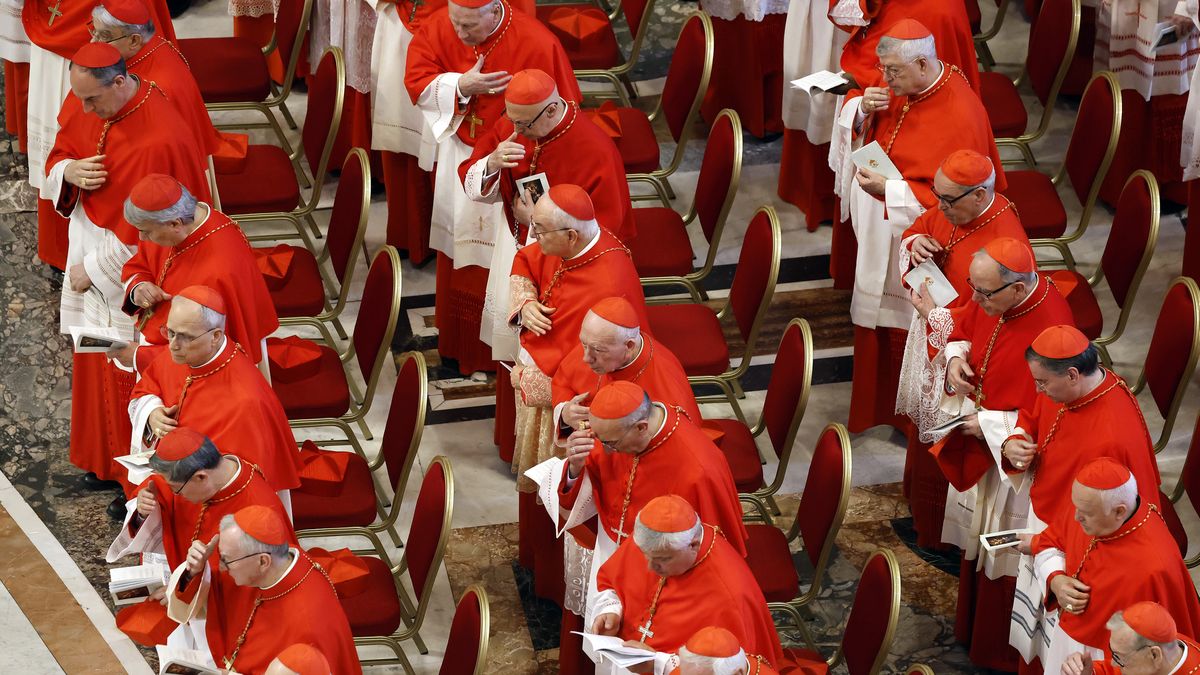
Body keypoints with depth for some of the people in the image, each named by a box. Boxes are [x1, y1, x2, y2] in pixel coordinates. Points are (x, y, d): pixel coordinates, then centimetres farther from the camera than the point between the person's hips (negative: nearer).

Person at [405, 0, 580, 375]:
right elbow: (416, 82, -11)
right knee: (459, 243, 19)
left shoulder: (536, 44, -27)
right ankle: (458, 340, 37)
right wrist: (461, 86, -28)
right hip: (459, 153, 4)